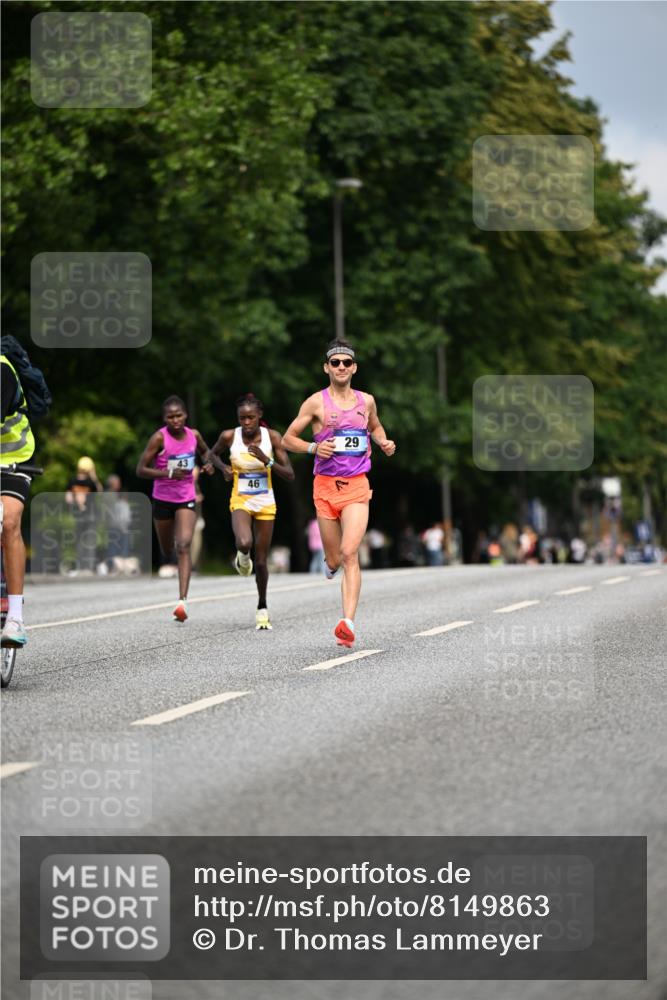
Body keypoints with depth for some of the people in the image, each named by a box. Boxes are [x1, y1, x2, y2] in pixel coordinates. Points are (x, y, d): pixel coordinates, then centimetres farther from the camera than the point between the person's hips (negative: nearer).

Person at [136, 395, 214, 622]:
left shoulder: (194, 435, -2)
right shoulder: (159, 438, -13)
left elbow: (205, 450, 22)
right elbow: (141, 470, -15)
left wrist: (209, 463, 0)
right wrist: (168, 473, -26)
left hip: (186, 499, 1)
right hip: (163, 499, -1)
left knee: (184, 545, -18)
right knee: (167, 551, 13)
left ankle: (183, 600, -26)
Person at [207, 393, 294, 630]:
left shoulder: (272, 437, -10)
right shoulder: (229, 436, -10)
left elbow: (290, 475, -11)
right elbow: (212, 454, 12)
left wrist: (267, 460, -25)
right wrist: (223, 467, -9)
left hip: (265, 504, 1)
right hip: (240, 501, -1)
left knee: (261, 561, 6)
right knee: (244, 544, -31)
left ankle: (262, 608, 27)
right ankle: (242, 558, 7)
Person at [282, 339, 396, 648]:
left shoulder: (366, 401, 9)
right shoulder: (316, 402, -1)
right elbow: (288, 439, 3)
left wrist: (384, 442, 9)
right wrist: (314, 448, -14)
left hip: (357, 486, 0)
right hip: (325, 486, 0)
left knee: (349, 553, -18)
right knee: (335, 560, 7)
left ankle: (348, 622, -24)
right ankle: (330, 562, 48)